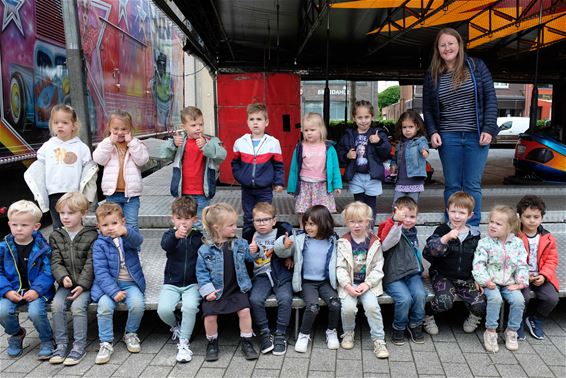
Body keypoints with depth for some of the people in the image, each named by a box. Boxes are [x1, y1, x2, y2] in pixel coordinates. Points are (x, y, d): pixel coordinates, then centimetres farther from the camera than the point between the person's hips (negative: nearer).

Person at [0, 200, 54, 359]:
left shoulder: (43, 247, -6)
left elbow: (47, 272, -7)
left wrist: (37, 290, -20)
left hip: (36, 291, -3)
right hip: (13, 291, 3)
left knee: (35, 312, -28)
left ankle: (46, 340, 3)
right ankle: (16, 334, 13)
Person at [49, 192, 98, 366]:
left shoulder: (91, 236, -4)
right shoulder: (56, 236, 8)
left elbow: (90, 263, -8)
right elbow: (56, 262, 1)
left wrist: (82, 285, -17)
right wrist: (63, 277, -18)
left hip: (85, 283, -4)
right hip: (66, 283, 4)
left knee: (78, 306, -25)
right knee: (56, 305, -19)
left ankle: (79, 346, -13)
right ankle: (61, 344, -7)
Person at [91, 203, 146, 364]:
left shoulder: (129, 235, 2)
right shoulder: (99, 244, -2)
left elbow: (138, 240, -25)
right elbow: (101, 272, -9)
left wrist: (125, 232, -49)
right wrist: (113, 292, -21)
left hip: (131, 283, 1)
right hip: (108, 284, 0)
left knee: (137, 304, -24)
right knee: (104, 306, -27)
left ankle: (130, 333, 5)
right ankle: (106, 343, -8)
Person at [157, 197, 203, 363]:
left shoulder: (200, 236, 0)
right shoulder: (170, 234, 0)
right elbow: (165, 245, -27)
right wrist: (176, 235, -46)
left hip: (193, 283, -1)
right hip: (172, 283, 1)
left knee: (190, 306, -28)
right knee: (163, 309, -21)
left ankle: (184, 343, -8)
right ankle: (175, 327, 15)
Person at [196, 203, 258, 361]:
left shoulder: (240, 244, 0)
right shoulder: (205, 250, -7)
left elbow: (251, 257, 8)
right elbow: (201, 272, -3)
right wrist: (207, 290, -12)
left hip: (237, 289, 1)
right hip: (216, 291, -1)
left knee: (245, 311, -15)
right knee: (210, 316, -12)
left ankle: (247, 343, 7)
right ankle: (212, 343, 16)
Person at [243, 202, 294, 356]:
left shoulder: (283, 231, -1)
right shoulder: (249, 237, 5)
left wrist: (289, 258, -10)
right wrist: (250, 252, -12)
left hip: (282, 275, -1)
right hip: (261, 276, 2)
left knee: (285, 299, -25)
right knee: (255, 299, -23)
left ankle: (280, 334, -6)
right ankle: (264, 333, -3)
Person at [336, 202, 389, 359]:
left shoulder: (374, 242, 0)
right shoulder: (343, 243, -1)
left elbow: (378, 267, -1)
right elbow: (340, 268, -4)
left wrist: (367, 284, -14)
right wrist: (348, 286, -16)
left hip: (368, 283, 0)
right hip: (349, 283, 0)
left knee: (372, 306, -24)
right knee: (348, 307, -23)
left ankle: (379, 340, -5)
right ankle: (348, 333, 8)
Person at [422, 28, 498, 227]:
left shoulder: (476, 66, 3)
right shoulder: (432, 75, 6)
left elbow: (490, 98, 1)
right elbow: (427, 108, 11)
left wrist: (489, 129, -7)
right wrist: (432, 132, -3)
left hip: (476, 136, -1)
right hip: (448, 138, 1)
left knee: (472, 185, 2)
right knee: (452, 186, 6)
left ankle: (473, 228, 12)